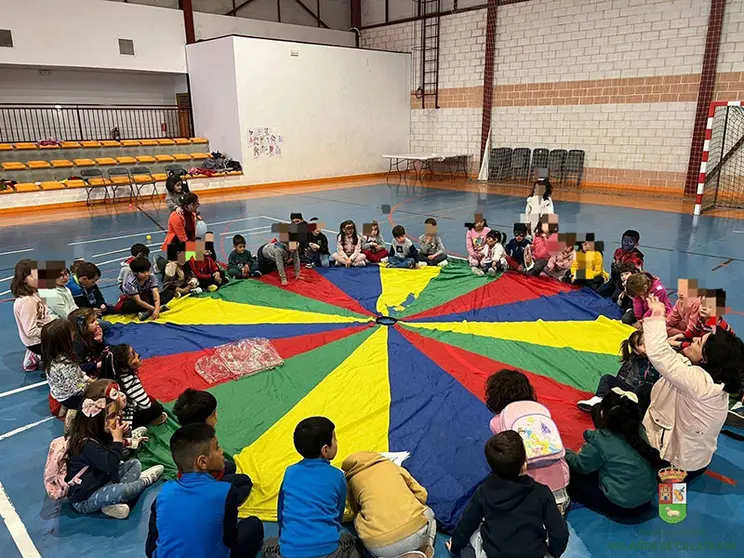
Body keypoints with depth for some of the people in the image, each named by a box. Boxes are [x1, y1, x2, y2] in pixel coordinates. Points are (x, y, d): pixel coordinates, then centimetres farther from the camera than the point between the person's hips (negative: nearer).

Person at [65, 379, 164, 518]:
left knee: (134, 463, 6)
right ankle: (144, 480, -1)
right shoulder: (87, 444, -27)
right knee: (122, 491, -34)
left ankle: (113, 502, -13)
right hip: (83, 499, -10)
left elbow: (114, 460, 9)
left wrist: (120, 438, -7)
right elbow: (111, 466, -28)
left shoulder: (98, 433, 2)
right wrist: (117, 439, -22)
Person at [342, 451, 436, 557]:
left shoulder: (353, 479, 18)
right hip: (416, 533, 2)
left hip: (380, 546, -2)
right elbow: (421, 494, 21)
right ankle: (425, 548, 9)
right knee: (428, 512, 37)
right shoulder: (391, 465, 21)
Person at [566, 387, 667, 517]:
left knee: (572, 473, 4)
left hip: (620, 506, -6)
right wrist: (589, 449, 16)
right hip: (647, 499, 6)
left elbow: (582, 466, -7)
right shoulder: (640, 432, -2)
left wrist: (567, 454, 15)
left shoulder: (600, 439, -19)